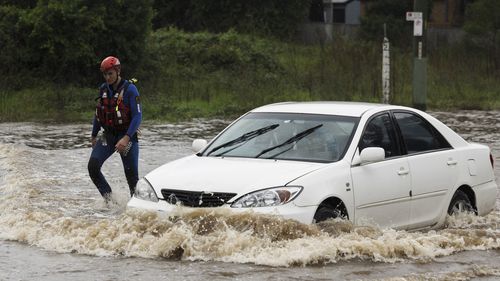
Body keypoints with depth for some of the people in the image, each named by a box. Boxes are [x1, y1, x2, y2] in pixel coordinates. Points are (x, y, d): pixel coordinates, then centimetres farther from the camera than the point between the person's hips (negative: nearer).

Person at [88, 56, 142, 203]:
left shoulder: (130, 89, -12)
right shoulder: (103, 89, 6)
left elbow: (137, 116, -16)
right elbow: (98, 114, 17)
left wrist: (126, 138, -25)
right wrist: (94, 136, 20)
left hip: (127, 136, -5)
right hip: (108, 136, 5)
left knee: (132, 175, -4)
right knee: (93, 166, -14)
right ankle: (109, 198, -4)